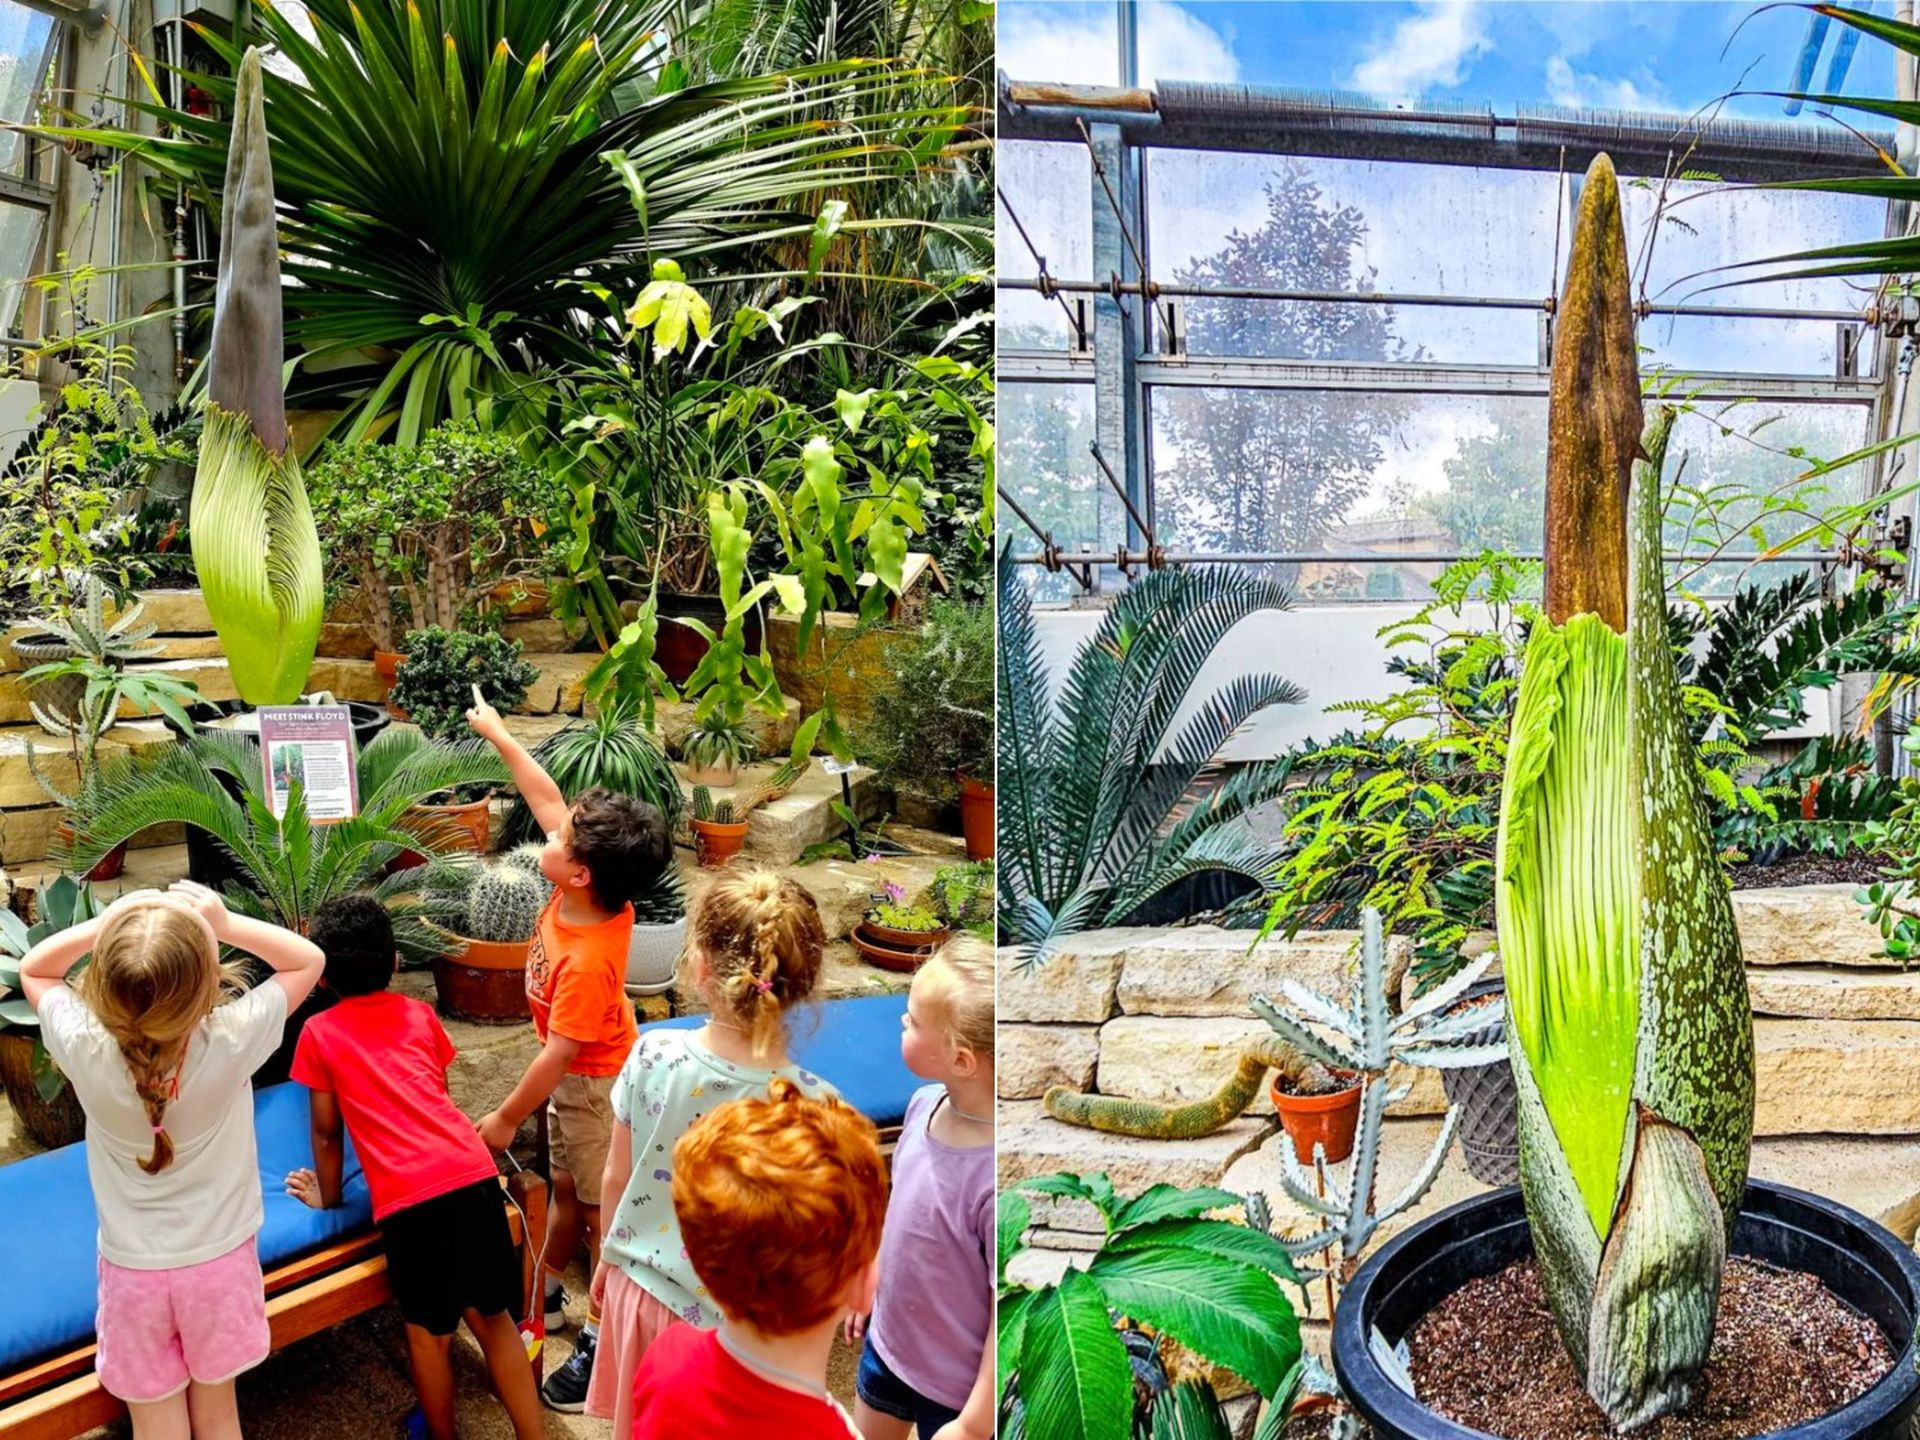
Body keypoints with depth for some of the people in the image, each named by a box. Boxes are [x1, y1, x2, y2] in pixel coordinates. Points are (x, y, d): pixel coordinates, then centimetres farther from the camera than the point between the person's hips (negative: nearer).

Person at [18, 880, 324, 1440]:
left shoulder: (85, 1049, -25)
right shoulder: (229, 1042, -28)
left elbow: (33, 970, -3)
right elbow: (308, 959, -12)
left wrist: (104, 925, -17)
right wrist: (224, 924, -21)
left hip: (133, 1268, 0)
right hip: (219, 1261, 0)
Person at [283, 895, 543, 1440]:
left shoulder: (319, 1032, 10)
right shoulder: (420, 1013, 19)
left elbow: (327, 1131, 15)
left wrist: (328, 1196, 30)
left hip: (409, 1195, -3)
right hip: (473, 1171, 4)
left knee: (429, 1333, 16)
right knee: (493, 1317, 16)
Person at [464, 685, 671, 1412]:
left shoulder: (588, 961, -38)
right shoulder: (590, 893, -16)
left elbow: (558, 1054, -28)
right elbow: (548, 798, -5)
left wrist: (506, 1118, -15)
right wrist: (498, 735, 0)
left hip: (596, 1086, -8)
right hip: (579, 1077, 8)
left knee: (605, 1214, 7)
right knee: (566, 1189, 26)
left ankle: (605, 1343, 23)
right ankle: (546, 1293, 46)